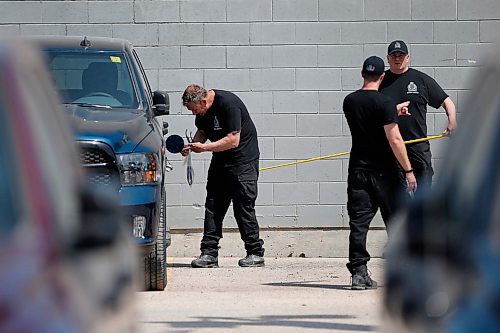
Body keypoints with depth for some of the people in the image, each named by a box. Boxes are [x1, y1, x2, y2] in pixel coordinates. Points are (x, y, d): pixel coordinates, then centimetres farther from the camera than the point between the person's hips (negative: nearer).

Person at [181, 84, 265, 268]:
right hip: (220, 161, 8)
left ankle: (256, 253, 0)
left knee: (243, 206, -8)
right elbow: (202, 131, 19)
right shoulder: (202, 109, 2)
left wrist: (204, 147, -21)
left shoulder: (228, 104, -23)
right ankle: (209, 253, 1)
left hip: (243, 159, -8)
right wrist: (192, 146, -1)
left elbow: (233, 140, -25)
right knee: (213, 205, 1)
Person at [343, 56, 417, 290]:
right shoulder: (385, 103, -13)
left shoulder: (349, 102, 4)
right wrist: (408, 170, -11)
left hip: (358, 170, 4)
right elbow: (394, 140, -17)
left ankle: (358, 273, -4)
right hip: (384, 171, -4)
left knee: (358, 223, 3)